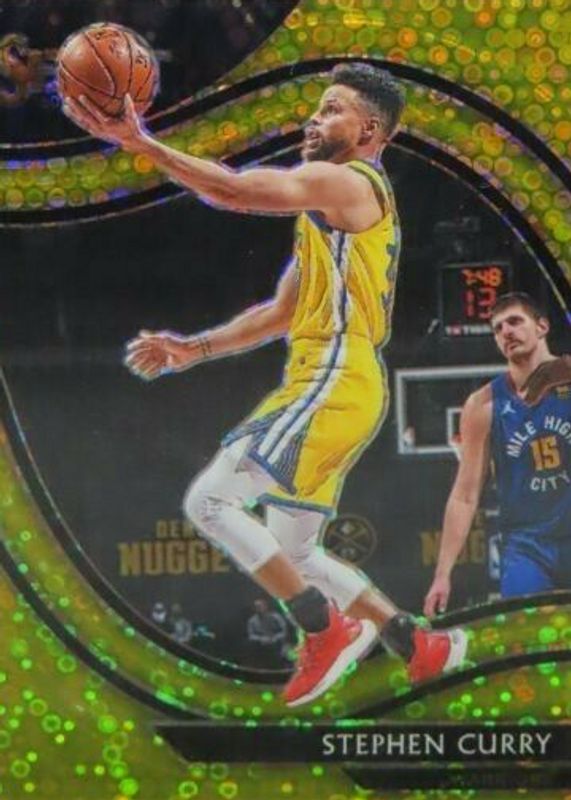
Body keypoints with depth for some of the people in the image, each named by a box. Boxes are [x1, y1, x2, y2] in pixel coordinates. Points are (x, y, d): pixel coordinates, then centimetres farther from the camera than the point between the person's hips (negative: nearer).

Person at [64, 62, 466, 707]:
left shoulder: (347, 182, -8)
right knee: (291, 554, 15)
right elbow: (282, 313, 25)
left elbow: (234, 190, -20)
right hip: (328, 387, 10)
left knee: (208, 501, -14)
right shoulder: (332, 206, 23)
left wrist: (140, 143, -20)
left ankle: (328, 629, -10)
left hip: (333, 385, -10)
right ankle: (422, 647, 19)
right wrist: (194, 349, 18)